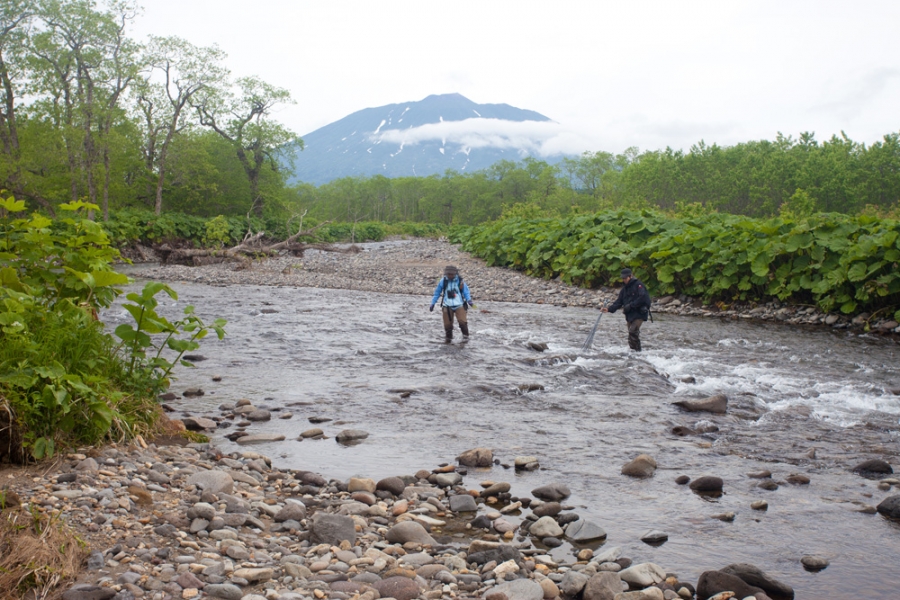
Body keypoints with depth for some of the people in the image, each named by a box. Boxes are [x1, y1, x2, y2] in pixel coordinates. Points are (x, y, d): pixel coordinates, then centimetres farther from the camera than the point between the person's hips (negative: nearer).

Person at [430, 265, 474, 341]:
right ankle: (449, 338, 21)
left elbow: (466, 292, 4)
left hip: (459, 305, -1)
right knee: (448, 324, 0)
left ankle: (465, 335, 8)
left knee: (462, 321, -15)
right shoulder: (443, 281, 1)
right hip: (447, 306, 1)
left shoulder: (460, 281, -1)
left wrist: (469, 300, -13)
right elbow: (437, 293, 10)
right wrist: (433, 303, 9)